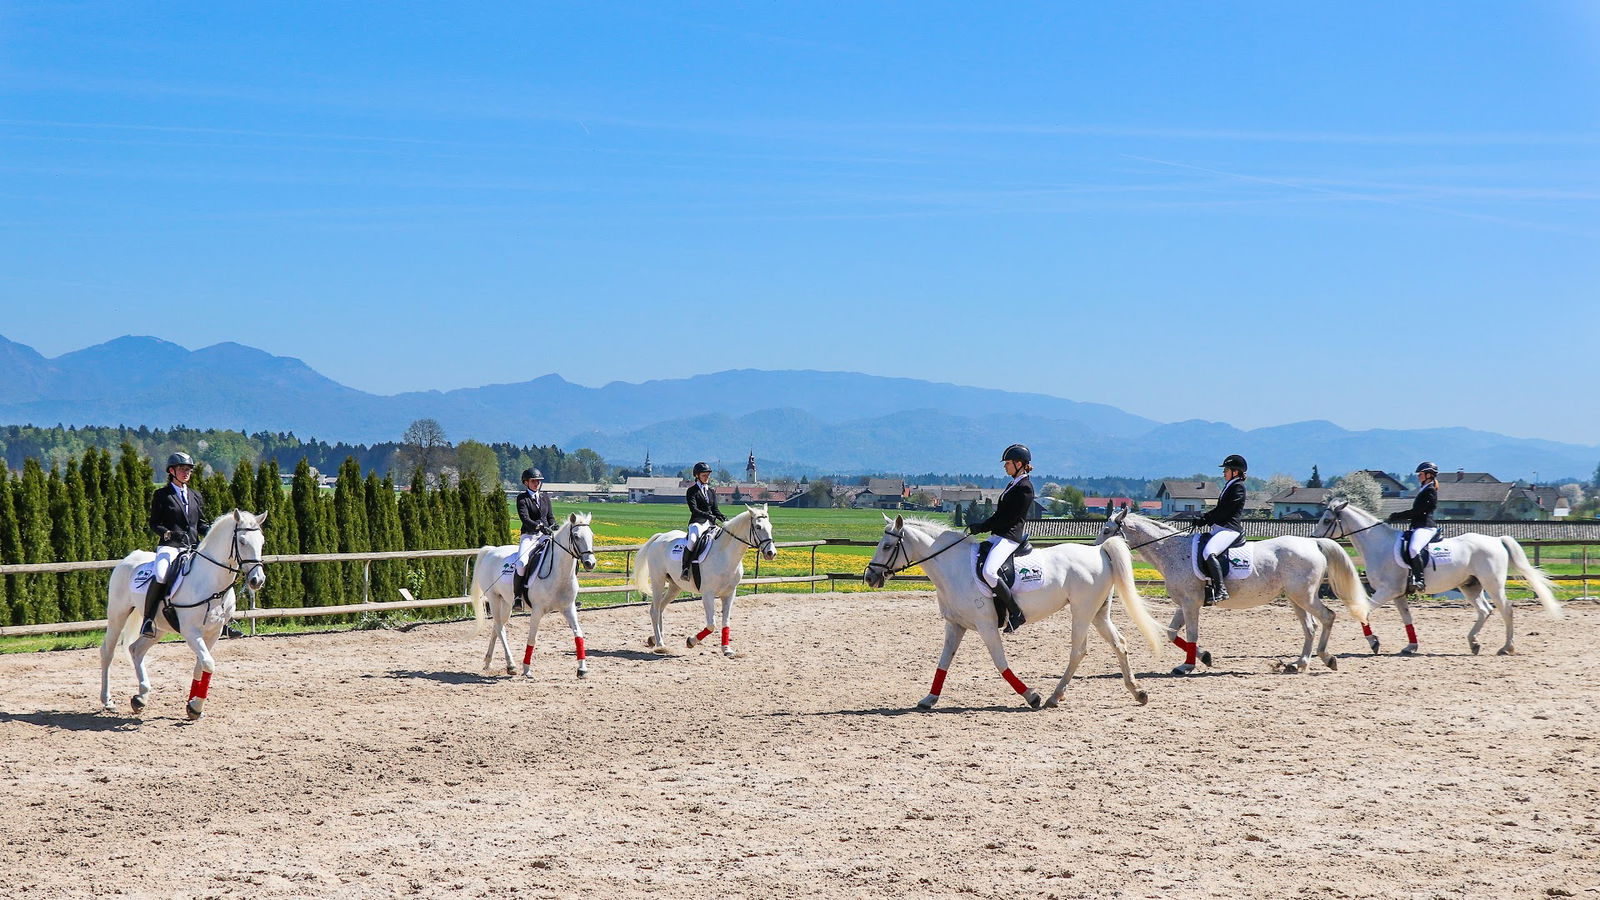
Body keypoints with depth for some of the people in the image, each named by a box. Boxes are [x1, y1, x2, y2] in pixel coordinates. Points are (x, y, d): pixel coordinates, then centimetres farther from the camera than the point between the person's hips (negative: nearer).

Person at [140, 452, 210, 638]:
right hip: (169, 546, -5)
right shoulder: (161, 495, 6)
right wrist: (168, 533, -17)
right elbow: (154, 524, 2)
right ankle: (148, 620, -24)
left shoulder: (196, 496, 21)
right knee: (161, 577, -33)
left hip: (193, 547, 5)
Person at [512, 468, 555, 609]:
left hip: (545, 535, 4)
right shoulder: (522, 498, 3)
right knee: (522, 563, -28)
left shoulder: (545, 497, 18)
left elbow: (551, 517, 16)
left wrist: (554, 529, -6)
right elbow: (525, 518, -11)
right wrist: (539, 526, -27)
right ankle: (516, 596, -16)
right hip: (529, 536, -4)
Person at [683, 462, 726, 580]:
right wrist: (707, 515, -26)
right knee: (693, 540, -37)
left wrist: (724, 519, -4)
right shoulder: (692, 491, 2)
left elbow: (716, 509, 16)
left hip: (710, 523, 6)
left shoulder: (712, 492, 20)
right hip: (697, 522, -6)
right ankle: (685, 568, -28)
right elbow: (693, 509, -10)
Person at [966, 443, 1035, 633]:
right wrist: (981, 525, 9)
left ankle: (1016, 612, -20)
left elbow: (1008, 517, -17)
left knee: (988, 572, -30)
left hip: (1010, 537, -11)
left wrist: (982, 527, -13)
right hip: (999, 535, 11)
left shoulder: (1024, 487, -13)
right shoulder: (1014, 484, 19)